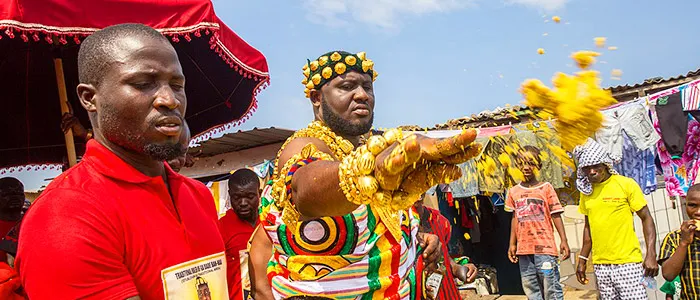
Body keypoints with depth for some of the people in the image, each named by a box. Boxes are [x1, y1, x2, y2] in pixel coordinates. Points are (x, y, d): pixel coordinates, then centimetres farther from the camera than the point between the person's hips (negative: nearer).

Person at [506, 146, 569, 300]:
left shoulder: (546, 188, -1)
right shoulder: (514, 191, 9)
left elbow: (556, 216, -1)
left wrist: (563, 240, -8)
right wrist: (512, 244, 12)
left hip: (544, 247, -4)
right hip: (524, 248, 4)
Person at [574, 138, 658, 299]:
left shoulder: (626, 184, -4)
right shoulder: (586, 191, 8)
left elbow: (646, 219, -3)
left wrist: (651, 255, -12)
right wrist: (582, 260, 15)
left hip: (627, 262, -4)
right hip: (600, 265, 4)